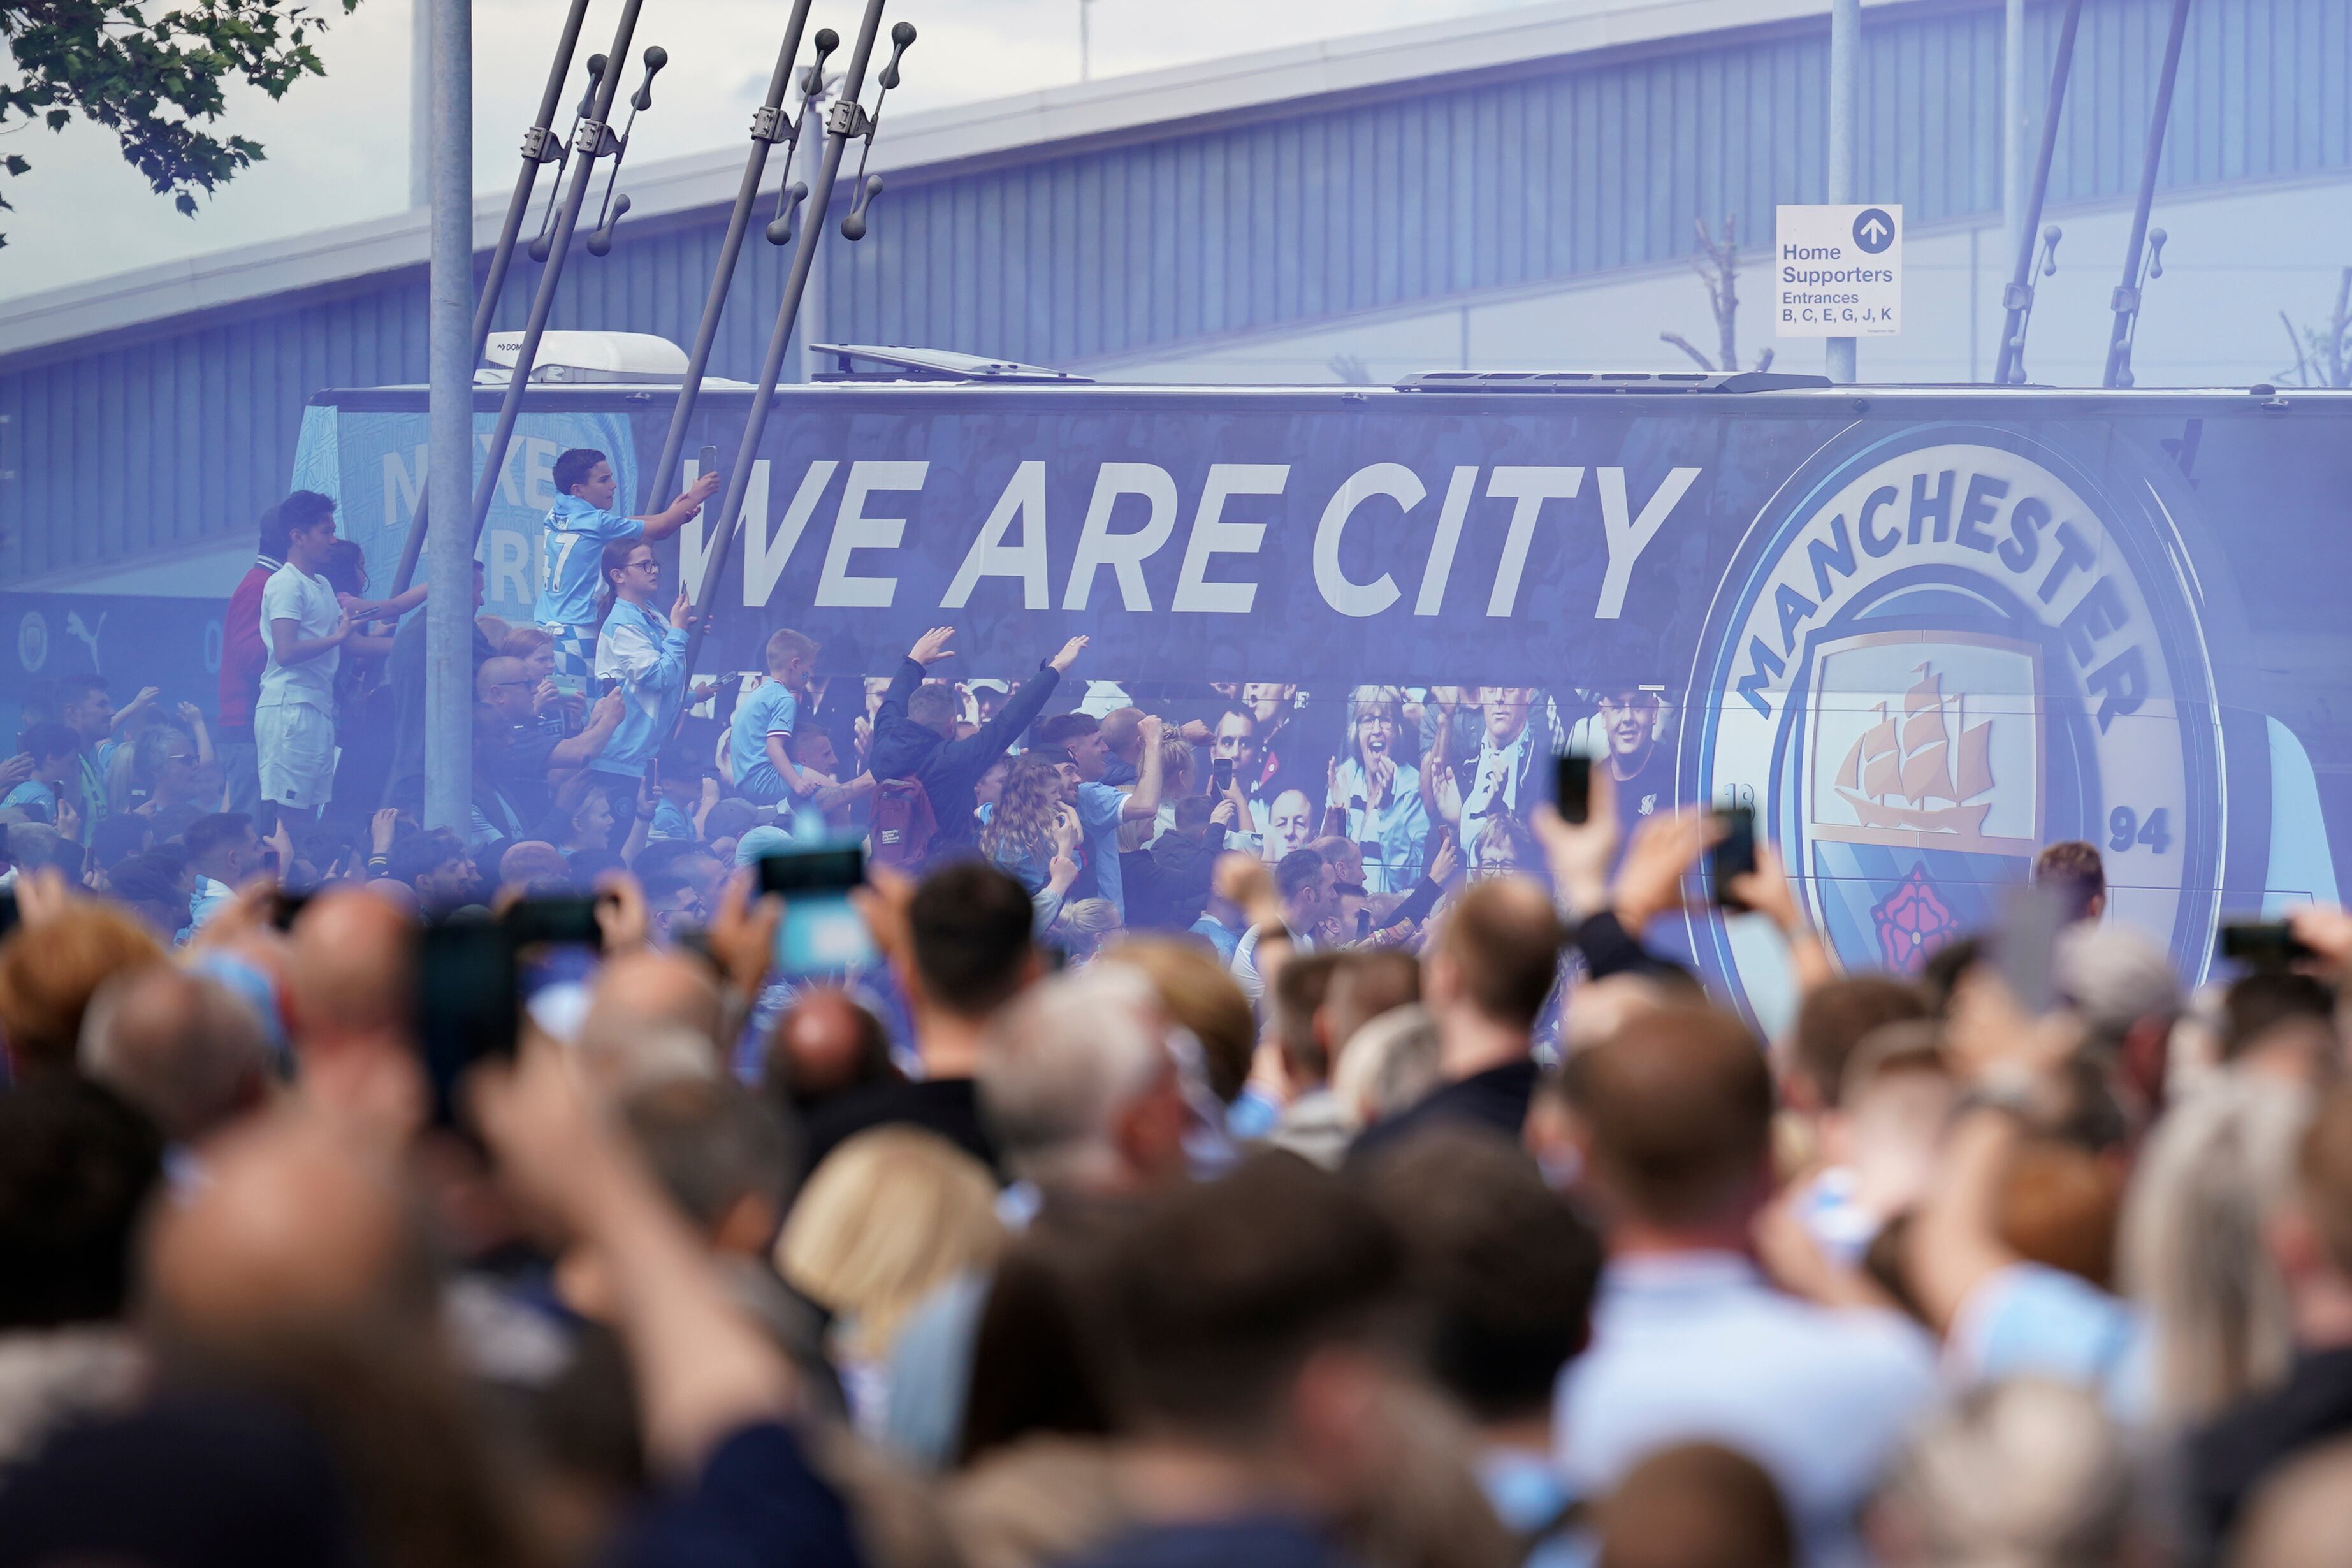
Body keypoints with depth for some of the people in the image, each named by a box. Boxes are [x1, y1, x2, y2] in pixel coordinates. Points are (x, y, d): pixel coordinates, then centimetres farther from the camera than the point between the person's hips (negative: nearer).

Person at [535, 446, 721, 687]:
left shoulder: (555, 517, 10)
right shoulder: (595, 523, -13)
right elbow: (659, 530, -6)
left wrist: (673, 515, 16)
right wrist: (694, 497, 7)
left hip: (545, 629, 8)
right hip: (577, 632, -8)